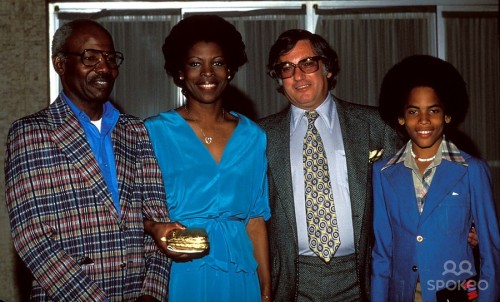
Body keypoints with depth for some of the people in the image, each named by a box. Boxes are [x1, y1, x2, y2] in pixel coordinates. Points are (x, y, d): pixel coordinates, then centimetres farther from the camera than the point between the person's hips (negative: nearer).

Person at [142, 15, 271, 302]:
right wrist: (157, 230, -22)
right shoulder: (155, 131, -4)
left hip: (238, 272, 3)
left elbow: (255, 217, 7)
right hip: (179, 273, -2)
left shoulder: (252, 136, 5)